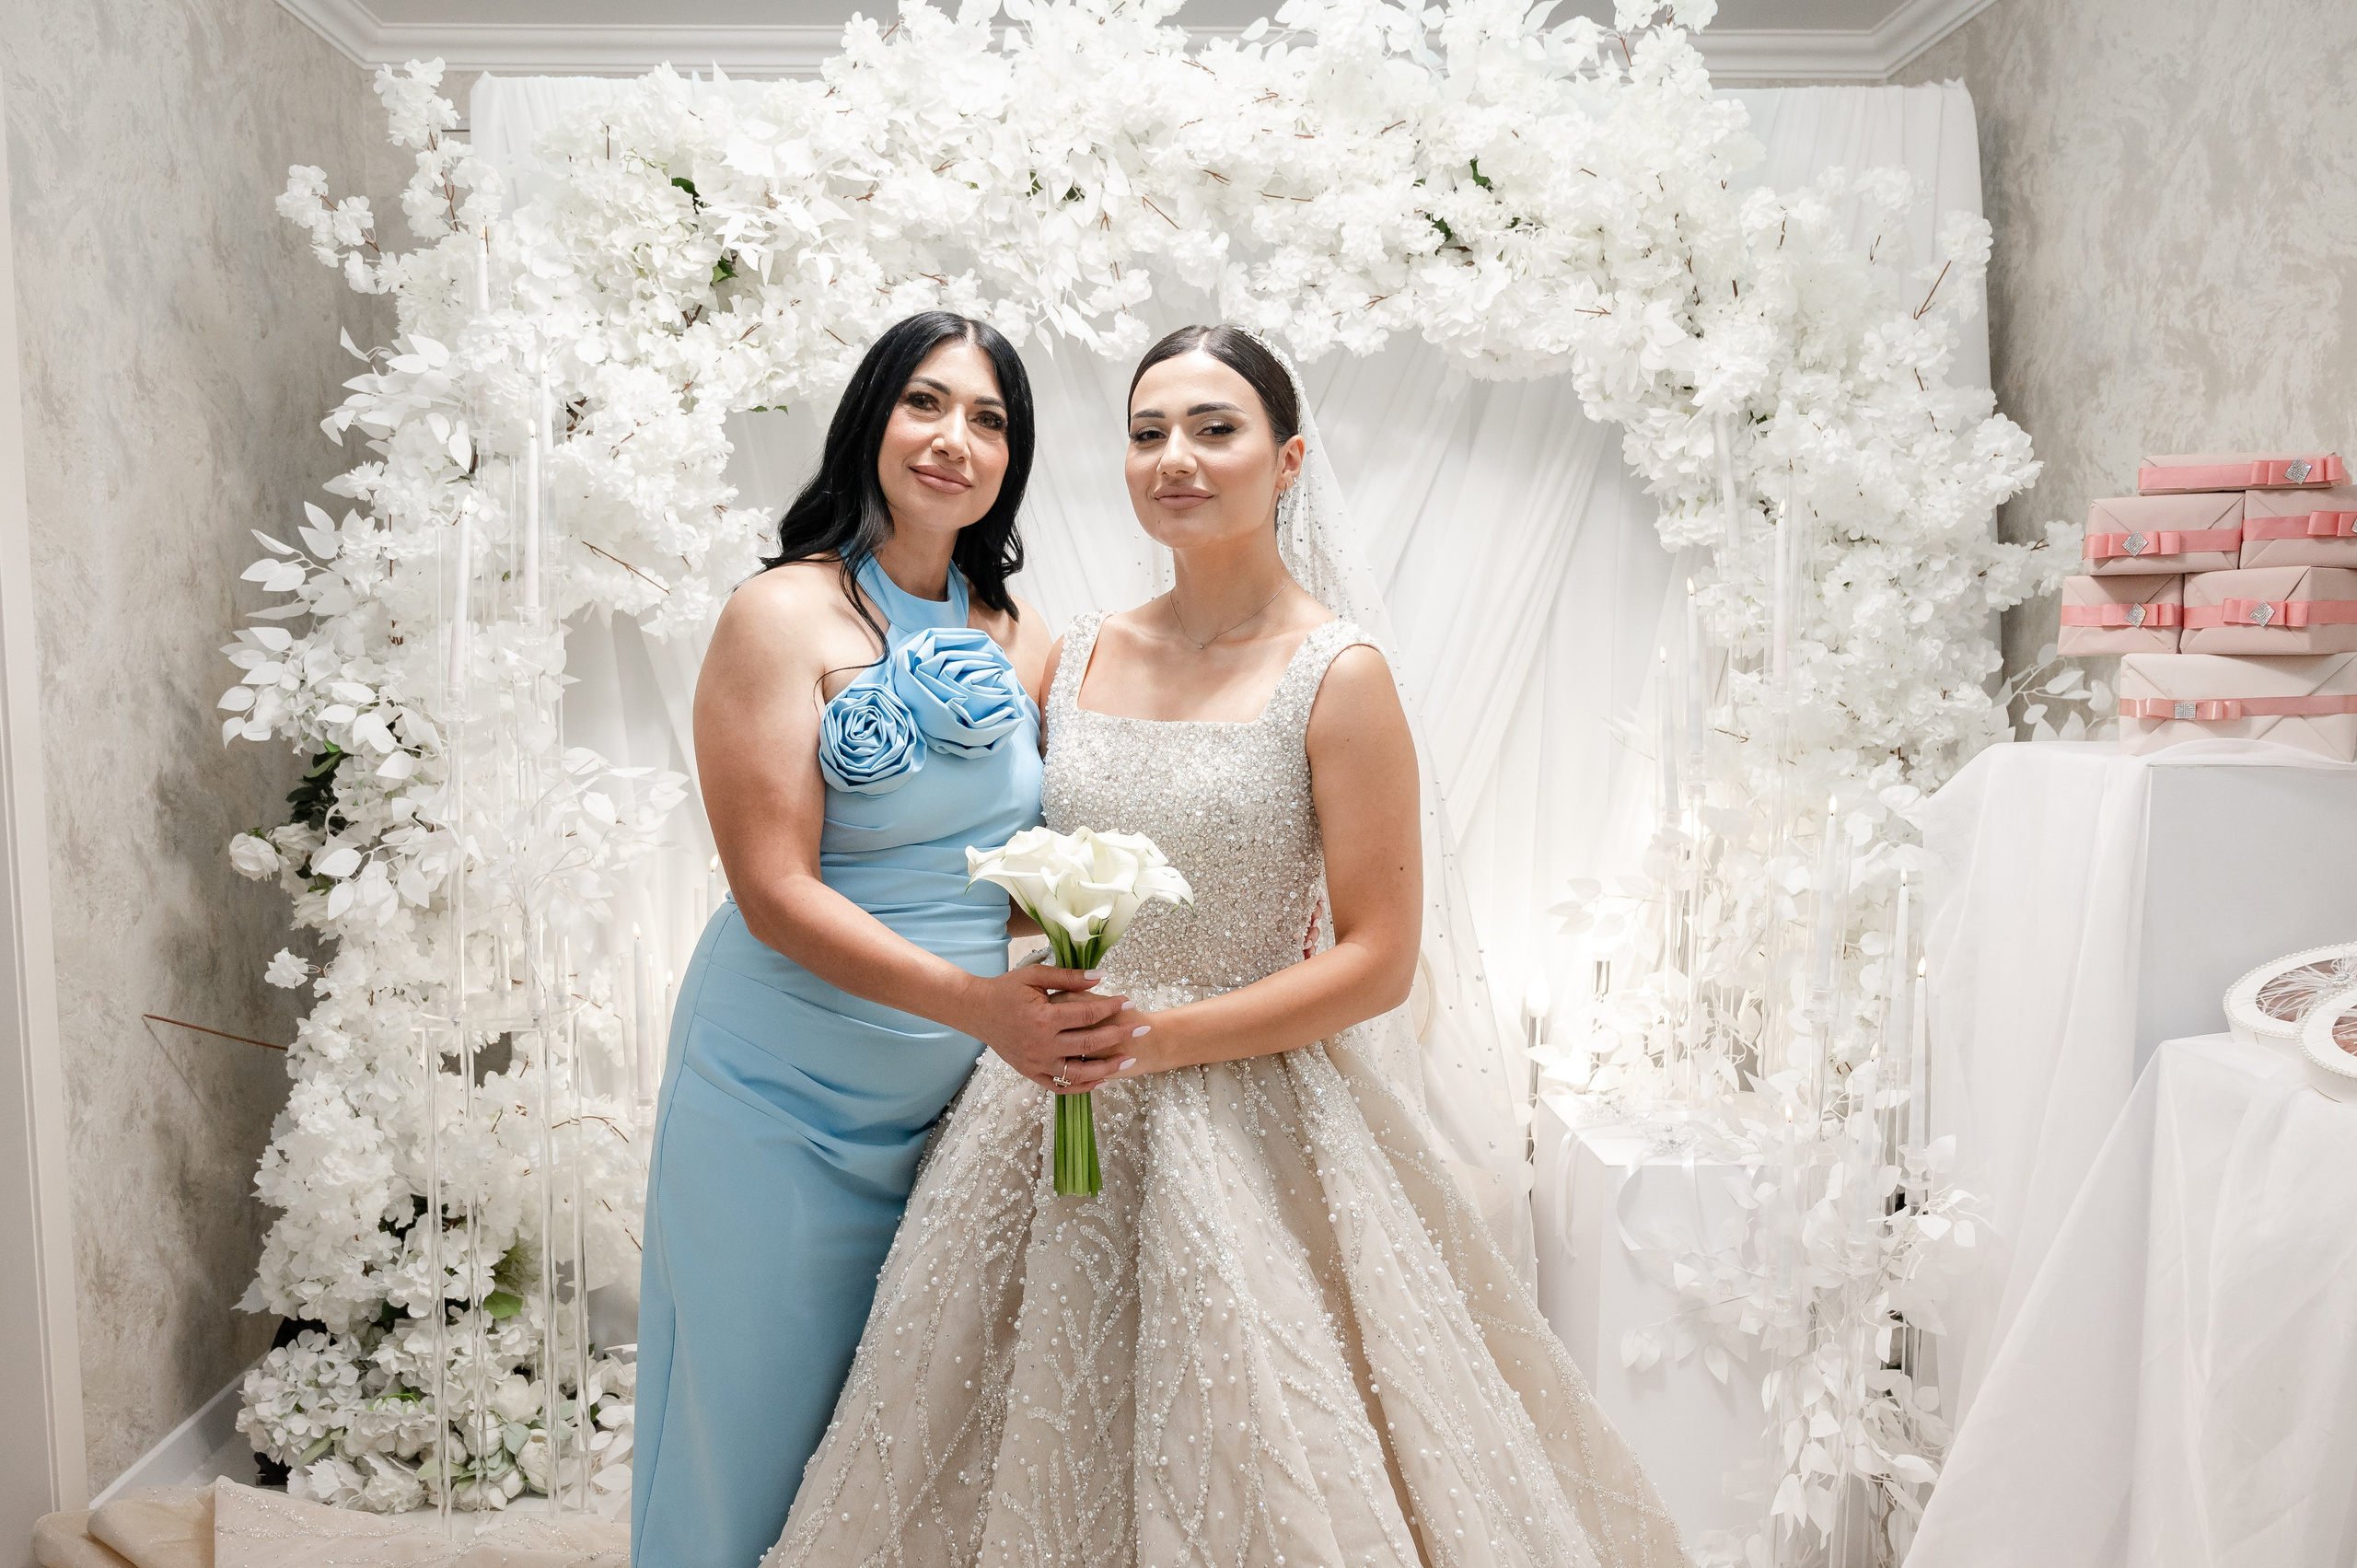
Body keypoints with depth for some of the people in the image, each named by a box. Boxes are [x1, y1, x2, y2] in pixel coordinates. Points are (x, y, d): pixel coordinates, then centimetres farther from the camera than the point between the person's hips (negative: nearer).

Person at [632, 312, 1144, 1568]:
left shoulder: (1022, 642, 6)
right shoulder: (786, 615, -10)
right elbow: (775, 893, -17)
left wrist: (1078, 1001, -6)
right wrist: (980, 1005, -27)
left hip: (957, 1099, 5)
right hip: (787, 1099, -5)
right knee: (760, 1437, 10)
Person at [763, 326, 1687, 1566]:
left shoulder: (1337, 676, -9)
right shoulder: (1077, 658, 6)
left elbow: (1377, 961, -11)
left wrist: (1160, 1038, -16)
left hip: (1251, 1123, -4)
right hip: (1054, 1125, 5)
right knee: (1032, 1456, 14)